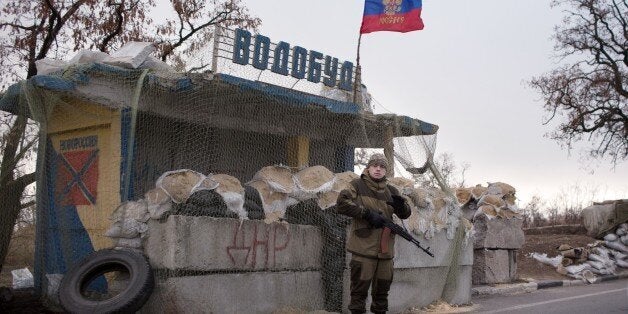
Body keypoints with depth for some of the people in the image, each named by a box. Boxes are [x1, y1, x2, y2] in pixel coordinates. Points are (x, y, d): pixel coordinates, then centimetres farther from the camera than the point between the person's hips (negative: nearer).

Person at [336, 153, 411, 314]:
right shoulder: (358, 185, 1)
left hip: (385, 248, 5)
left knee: (383, 286, 14)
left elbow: (405, 214, 15)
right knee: (360, 284, -3)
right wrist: (367, 213, -17)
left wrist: (400, 205, -9)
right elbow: (342, 203, -12)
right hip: (364, 245, -5)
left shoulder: (391, 190, 15)